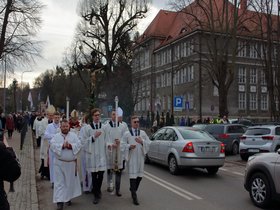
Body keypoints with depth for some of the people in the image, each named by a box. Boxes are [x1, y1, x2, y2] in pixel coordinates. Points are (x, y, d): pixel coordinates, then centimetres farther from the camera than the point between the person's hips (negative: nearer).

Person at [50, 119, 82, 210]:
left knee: (70, 181, 13)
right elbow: (52, 145, -15)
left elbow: (79, 145, -6)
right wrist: (62, 145, -24)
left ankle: (68, 198, 30)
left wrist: (71, 145, -21)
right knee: (59, 182, -1)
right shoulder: (56, 136, 0)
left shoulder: (73, 135, 3)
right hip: (59, 163, -2)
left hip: (71, 163, 2)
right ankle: (59, 201, 3)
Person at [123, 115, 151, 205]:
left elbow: (149, 143, 5)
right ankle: (134, 196, 2)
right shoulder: (127, 134, 0)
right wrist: (129, 146, -21)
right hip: (131, 157, -4)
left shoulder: (142, 133, 8)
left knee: (140, 175, 9)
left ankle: (133, 189, 36)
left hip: (140, 156, 4)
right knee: (133, 175, -7)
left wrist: (142, 142, -13)